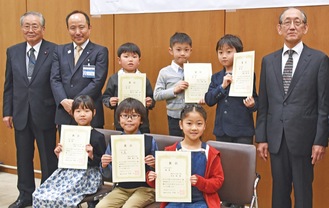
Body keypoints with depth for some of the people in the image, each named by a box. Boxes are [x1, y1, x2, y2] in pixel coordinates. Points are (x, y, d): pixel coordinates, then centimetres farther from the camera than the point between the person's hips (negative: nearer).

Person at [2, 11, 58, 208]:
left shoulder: (55, 51, -7)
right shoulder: (13, 51, 8)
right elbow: (9, 84, 10)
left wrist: (60, 112, -10)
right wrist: (7, 111, 7)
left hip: (44, 113, -4)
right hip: (21, 113, 4)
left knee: (48, 156, 8)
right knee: (23, 156, 14)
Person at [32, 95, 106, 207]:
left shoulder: (98, 137, -3)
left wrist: (92, 156, -20)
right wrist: (59, 155, 1)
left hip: (88, 175, -5)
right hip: (67, 171, 6)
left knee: (61, 198, -27)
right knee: (39, 195, -13)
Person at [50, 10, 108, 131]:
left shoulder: (100, 52, 0)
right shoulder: (60, 51, 12)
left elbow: (98, 81, -9)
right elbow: (55, 79, 4)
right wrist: (64, 101, -13)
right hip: (64, 115, 4)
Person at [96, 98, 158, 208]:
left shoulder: (150, 141, -3)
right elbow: (108, 175, 9)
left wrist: (153, 165, -18)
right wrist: (104, 165, -11)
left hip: (144, 188, -3)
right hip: (121, 188, 3)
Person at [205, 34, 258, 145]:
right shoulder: (216, 77, 9)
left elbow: (255, 100, -2)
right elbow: (209, 100, -1)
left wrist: (252, 104, -24)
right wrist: (223, 86, -13)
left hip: (242, 132, -4)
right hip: (221, 131, 4)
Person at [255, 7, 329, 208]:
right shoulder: (268, 61, 9)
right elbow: (263, 103, 9)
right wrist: (261, 137, 5)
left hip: (303, 137, -3)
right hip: (276, 138, 3)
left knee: (303, 192, 6)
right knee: (279, 191, 13)